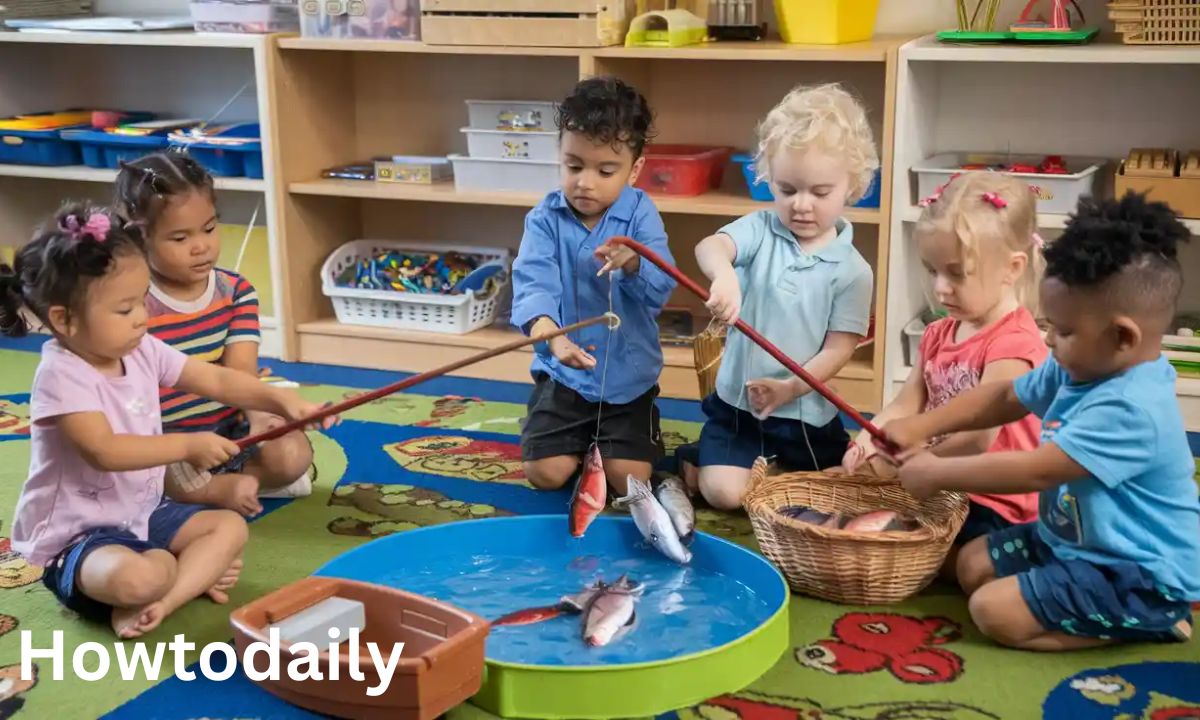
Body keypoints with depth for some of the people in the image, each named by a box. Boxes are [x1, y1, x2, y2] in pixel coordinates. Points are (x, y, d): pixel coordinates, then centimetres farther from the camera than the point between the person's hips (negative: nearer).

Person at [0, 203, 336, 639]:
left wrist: (282, 401, -11)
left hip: (144, 512, 9)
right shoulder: (61, 375, -22)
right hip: (76, 534, -9)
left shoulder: (142, 352, 0)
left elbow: (217, 380, 3)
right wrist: (187, 446, -31)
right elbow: (105, 451, -31)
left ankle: (161, 603, -14)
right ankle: (196, 572, -7)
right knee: (137, 578, -37)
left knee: (230, 527, -1)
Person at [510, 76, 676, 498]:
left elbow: (661, 289, -20)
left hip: (628, 376, 0)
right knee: (545, 474, -6)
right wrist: (552, 336, -47)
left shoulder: (640, 215, -10)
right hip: (563, 374, 1)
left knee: (630, 479, -8)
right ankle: (581, 442, 28)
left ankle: (603, 444, 27)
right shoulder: (546, 218, -10)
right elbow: (533, 284, -26)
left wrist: (633, 264, -43)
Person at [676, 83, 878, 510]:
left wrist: (790, 388, -25)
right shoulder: (760, 231, -5)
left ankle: (772, 467, 31)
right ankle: (691, 461, 18)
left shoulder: (852, 270, -7)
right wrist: (723, 275, -50)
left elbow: (838, 349, -9)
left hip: (807, 413, 1)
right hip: (737, 402, -1)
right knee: (726, 493, -15)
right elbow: (710, 246, -26)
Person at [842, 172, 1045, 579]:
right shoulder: (939, 335, 9)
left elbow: (979, 437, -27)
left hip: (992, 507, -9)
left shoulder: (1012, 343, -20)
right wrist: (867, 442, -16)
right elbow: (905, 407, 5)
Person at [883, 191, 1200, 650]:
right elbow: (1003, 397, 13)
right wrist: (922, 426, 1)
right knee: (972, 564, 13)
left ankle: (1153, 621, -4)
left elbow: (1036, 471, -33)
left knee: (993, 611, -17)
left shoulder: (1130, 409, -31)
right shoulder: (1080, 369, 0)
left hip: (1138, 574, -10)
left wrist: (936, 473, -22)